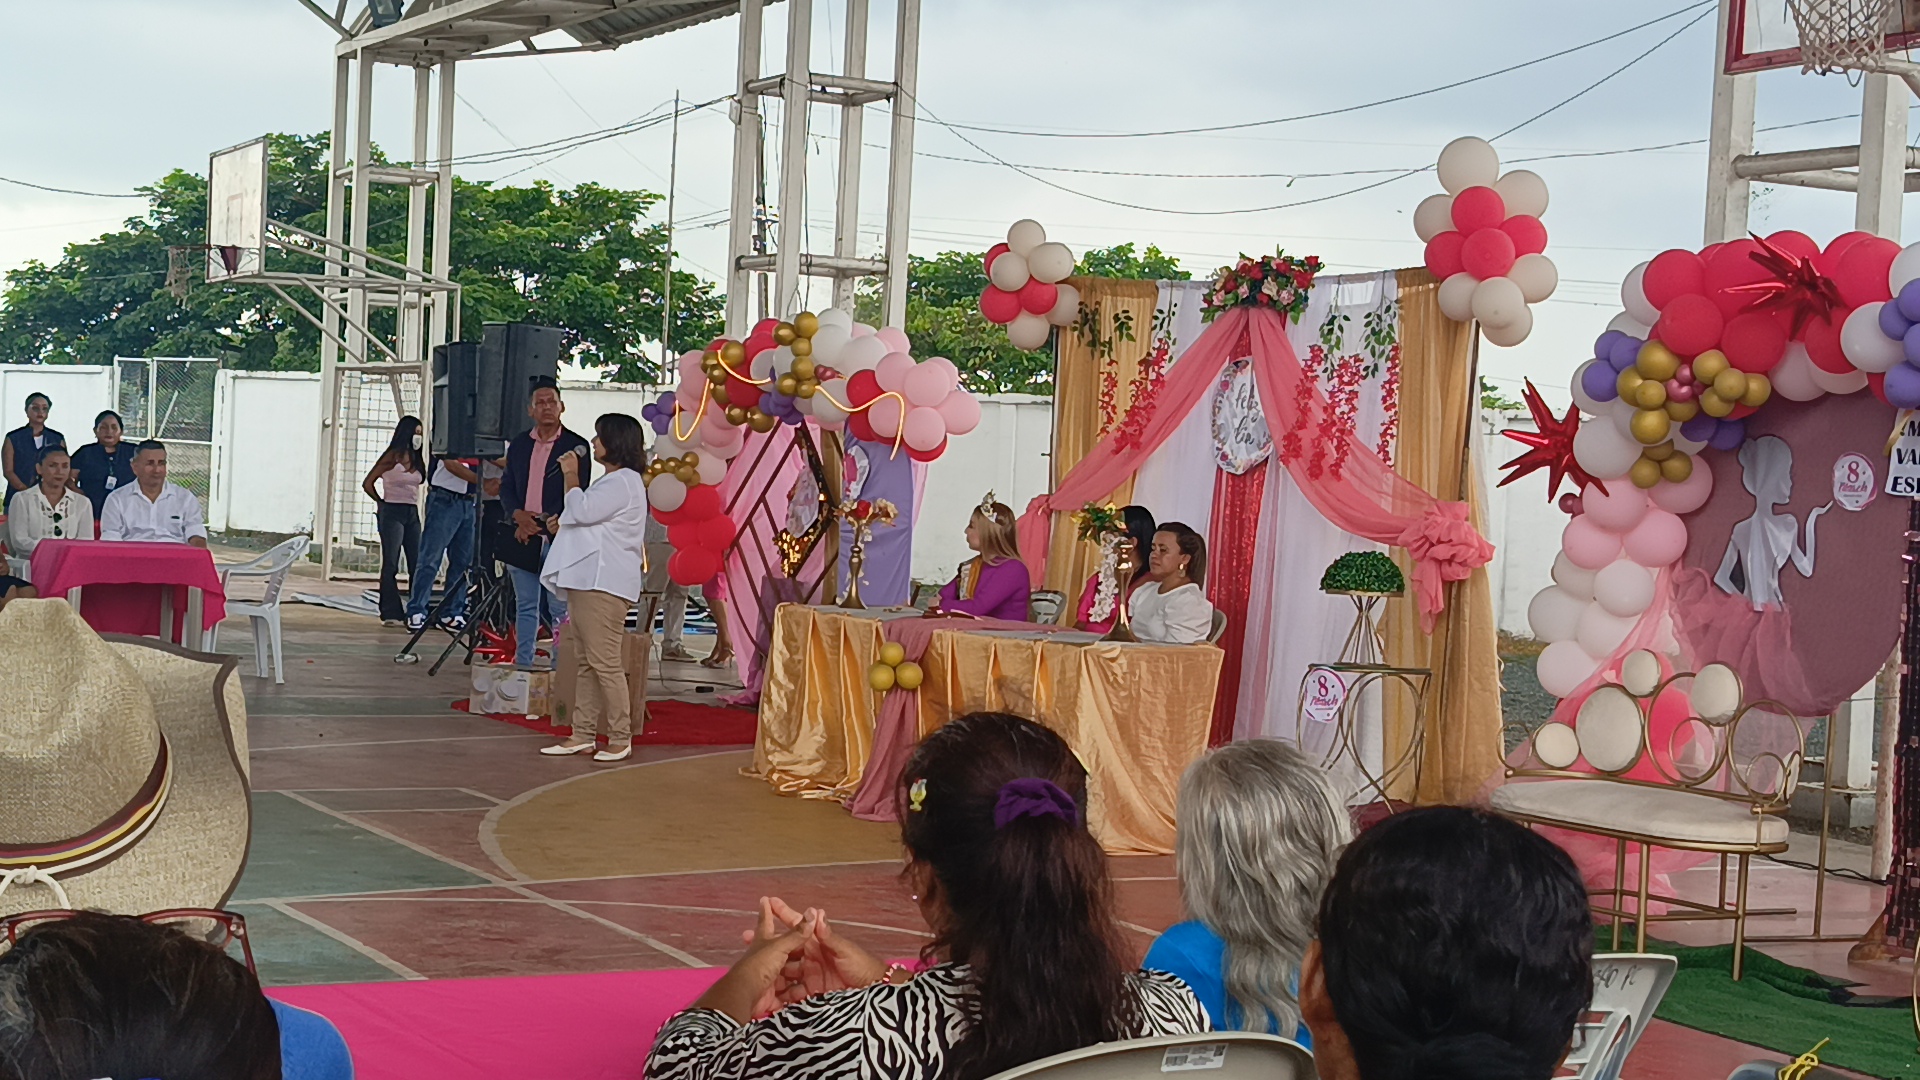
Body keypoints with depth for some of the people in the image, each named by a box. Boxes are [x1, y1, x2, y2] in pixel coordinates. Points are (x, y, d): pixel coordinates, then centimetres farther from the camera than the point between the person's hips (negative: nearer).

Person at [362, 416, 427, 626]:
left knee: (417, 565, 2)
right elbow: (367, 483, -2)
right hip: (393, 512, -6)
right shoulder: (392, 457, -4)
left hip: (412, 513, 6)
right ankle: (391, 613, -7)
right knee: (391, 564, -7)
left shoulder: (416, 459, 14)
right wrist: (382, 503, 5)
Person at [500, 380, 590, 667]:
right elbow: (506, 486, 15)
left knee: (561, 609, -5)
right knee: (525, 607, 11)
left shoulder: (575, 446, -2)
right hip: (523, 538, 5)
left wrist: (542, 523, -12)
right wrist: (517, 515, -5)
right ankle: (522, 665, 16)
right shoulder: (519, 444, 14)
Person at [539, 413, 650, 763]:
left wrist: (570, 475, -7)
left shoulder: (623, 482, -12)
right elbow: (582, 516, 31)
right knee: (587, 662, 10)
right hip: (587, 580, 11)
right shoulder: (611, 481, 22)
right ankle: (582, 734, 13)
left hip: (605, 585, -11)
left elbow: (583, 511, -20)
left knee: (605, 662, -11)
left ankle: (620, 738, -7)